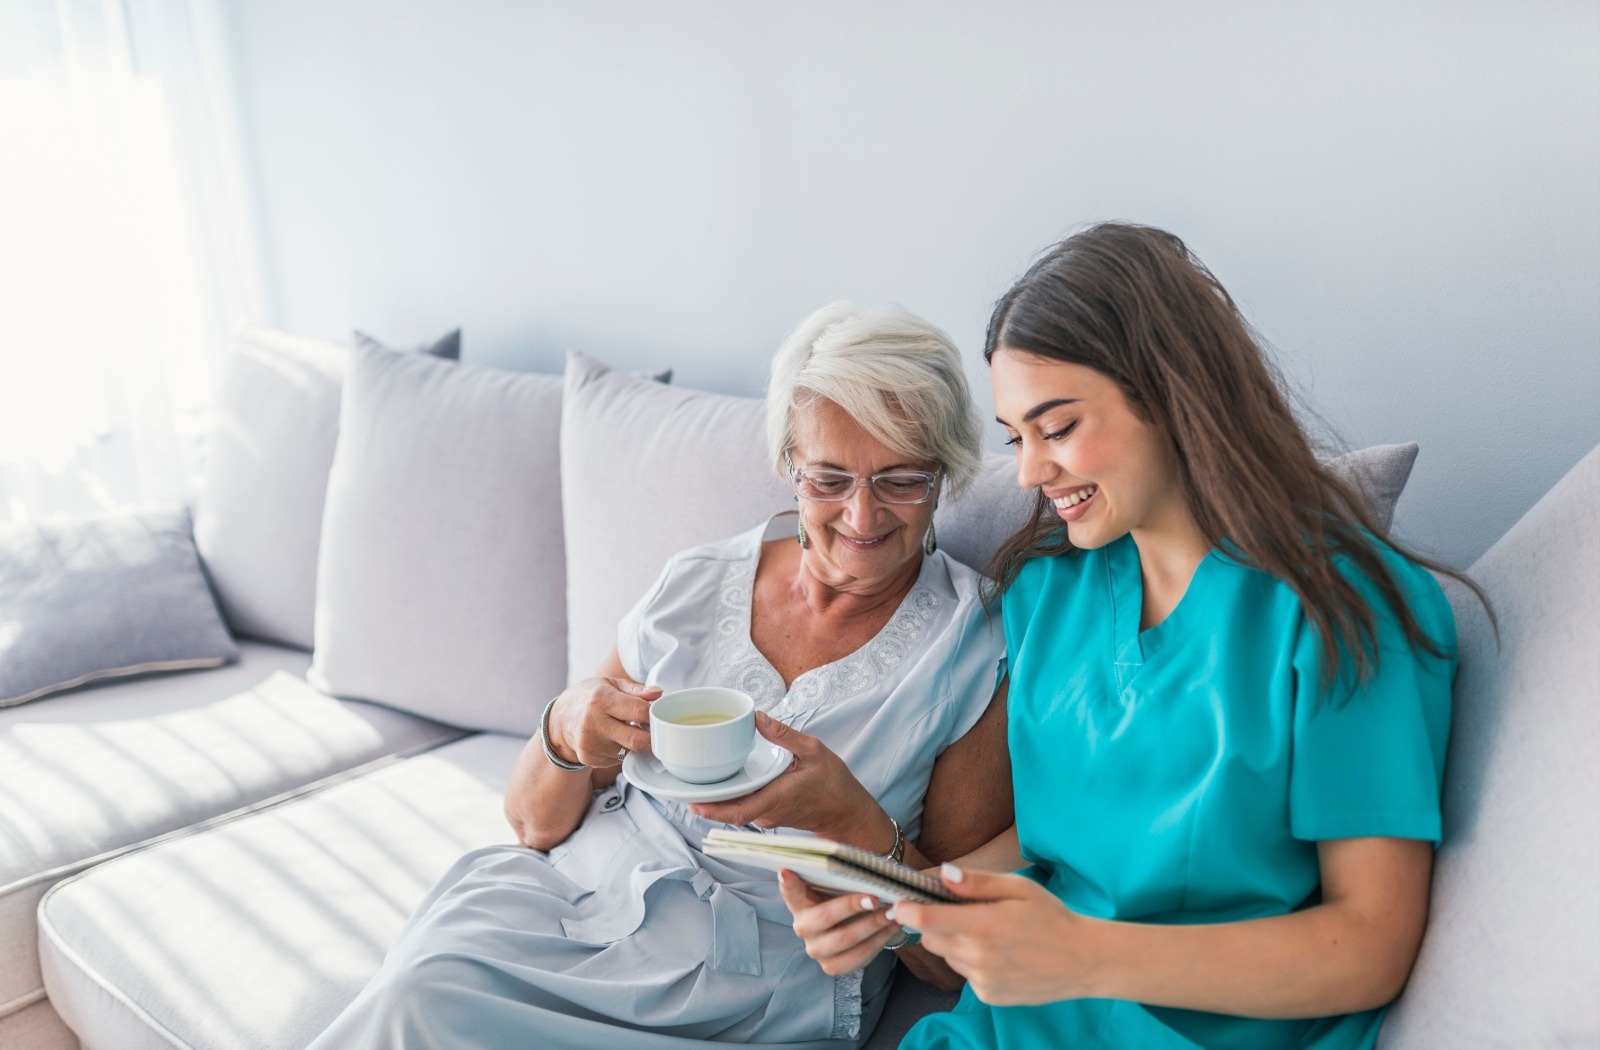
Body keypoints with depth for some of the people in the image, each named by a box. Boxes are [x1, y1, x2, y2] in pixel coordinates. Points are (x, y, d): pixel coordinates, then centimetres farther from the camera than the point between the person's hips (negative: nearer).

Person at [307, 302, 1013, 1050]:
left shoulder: (979, 654, -5)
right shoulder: (696, 587, 4)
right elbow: (534, 825, 8)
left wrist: (858, 824, -20)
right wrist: (565, 735, -14)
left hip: (753, 987, -3)